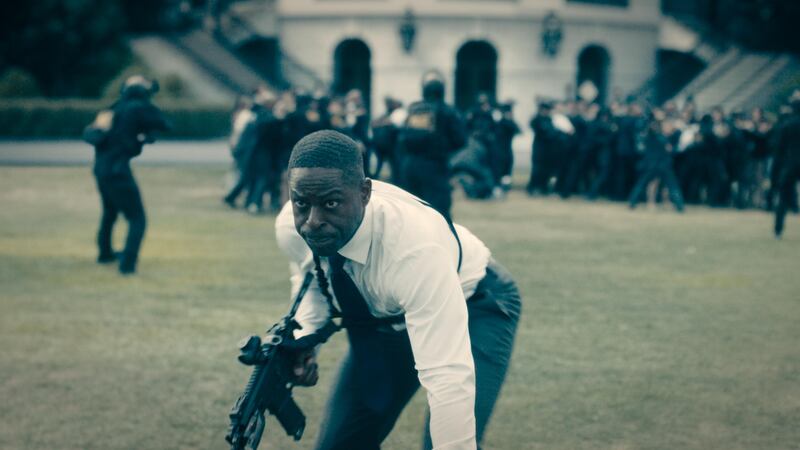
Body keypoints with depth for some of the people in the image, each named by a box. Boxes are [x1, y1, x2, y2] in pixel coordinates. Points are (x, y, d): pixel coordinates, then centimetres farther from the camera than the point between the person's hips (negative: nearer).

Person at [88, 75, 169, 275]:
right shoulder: (140, 108, -11)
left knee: (110, 212, 29)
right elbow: (165, 125, -6)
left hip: (101, 167, 8)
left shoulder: (117, 108, 10)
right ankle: (127, 263, -10)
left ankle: (105, 253, 44)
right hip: (118, 170, -8)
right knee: (137, 219, -1)